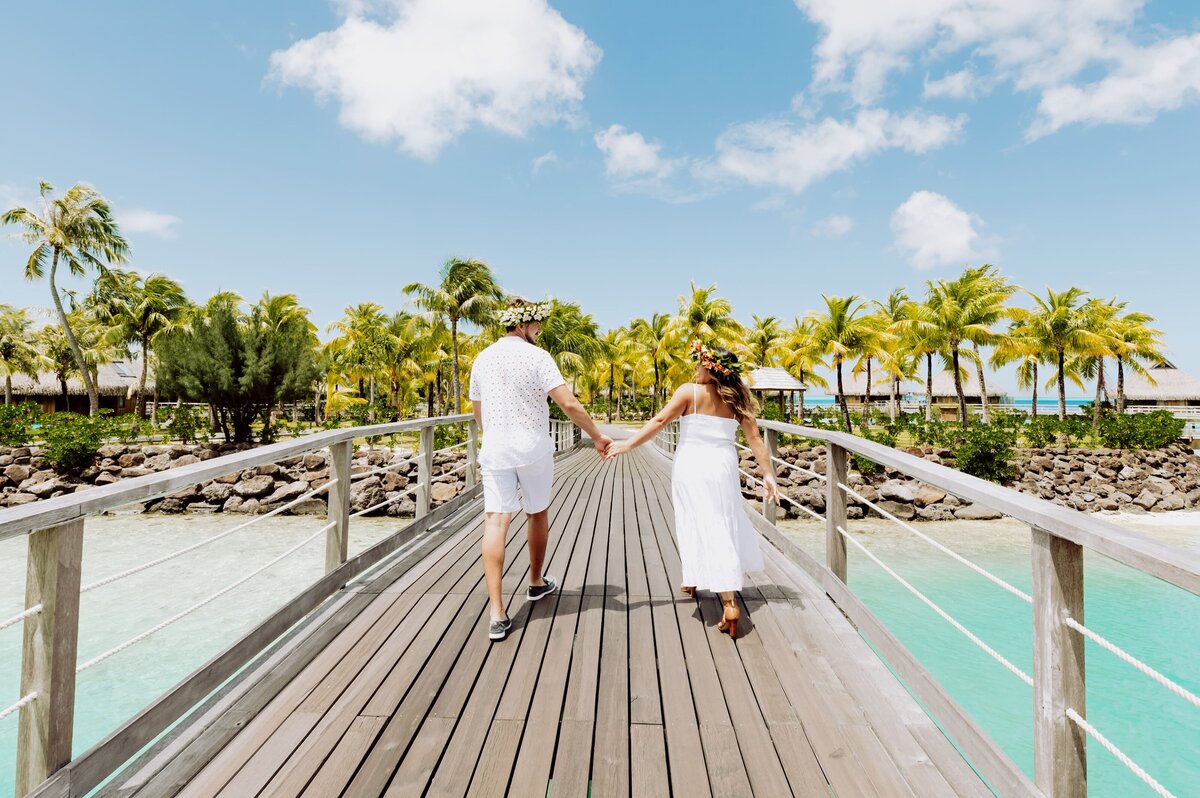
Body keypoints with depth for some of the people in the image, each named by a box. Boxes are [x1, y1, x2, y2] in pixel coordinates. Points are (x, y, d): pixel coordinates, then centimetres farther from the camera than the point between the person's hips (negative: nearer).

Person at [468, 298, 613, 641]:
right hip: (533, 448, -3)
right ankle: (536, 583, 37)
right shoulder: (537, 357, -8)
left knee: (496, 520, -3)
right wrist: (598, 436, -8)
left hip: (495, 449, 3)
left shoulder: (483, 359, 9)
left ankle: (497, 614, -10)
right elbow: (569, 403, -17)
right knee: (538, 513, 18)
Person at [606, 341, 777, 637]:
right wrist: (768, 475, 4)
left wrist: (627, 444, -7)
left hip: (692, 467, -4)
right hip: (723, 467, 4)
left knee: (701, 527, 3)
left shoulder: (690, 392, -8)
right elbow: (754, 438, 1)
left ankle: (729, 604, 5)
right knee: (723, 526, 19)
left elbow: (660, 421, -11)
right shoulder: (736, 399, 3)